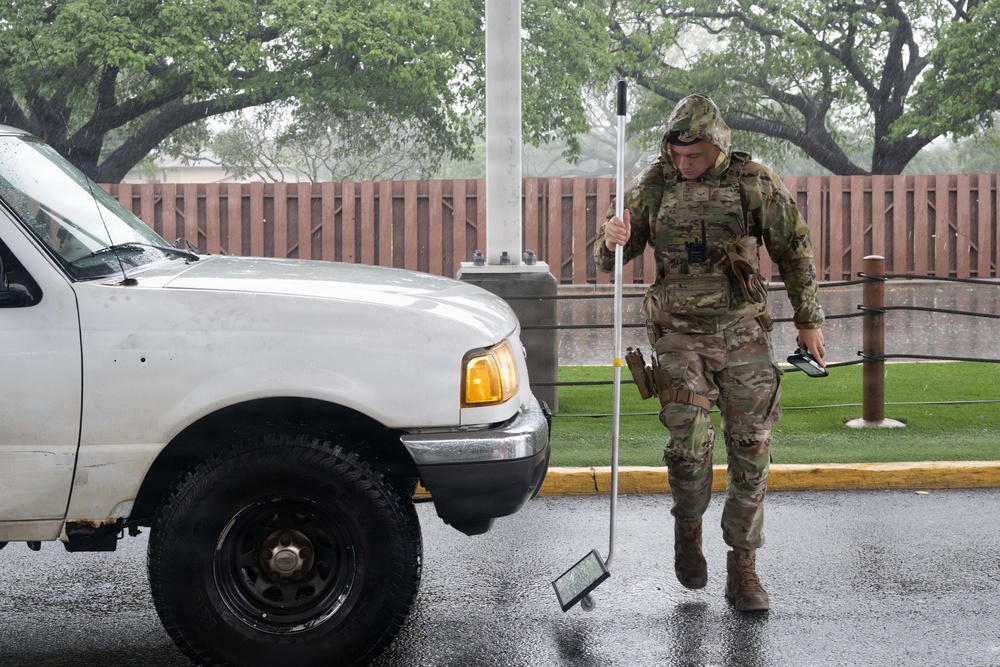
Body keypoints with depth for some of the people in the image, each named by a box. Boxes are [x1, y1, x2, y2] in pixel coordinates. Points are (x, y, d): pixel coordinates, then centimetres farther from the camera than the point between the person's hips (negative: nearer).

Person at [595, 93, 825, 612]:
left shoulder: (755, 184, -2)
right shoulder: (654, 185, 1)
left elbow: (794, 251, 9)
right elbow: (608, 261, 4)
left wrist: (808, 321, 9)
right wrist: (611, 240, -20)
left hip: (744, 335, 0)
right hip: (679, 334, 0)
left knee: (750, 452, 0)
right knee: (689, 442, -14)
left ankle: (743, 569, 12)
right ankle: (687, 528, 17)